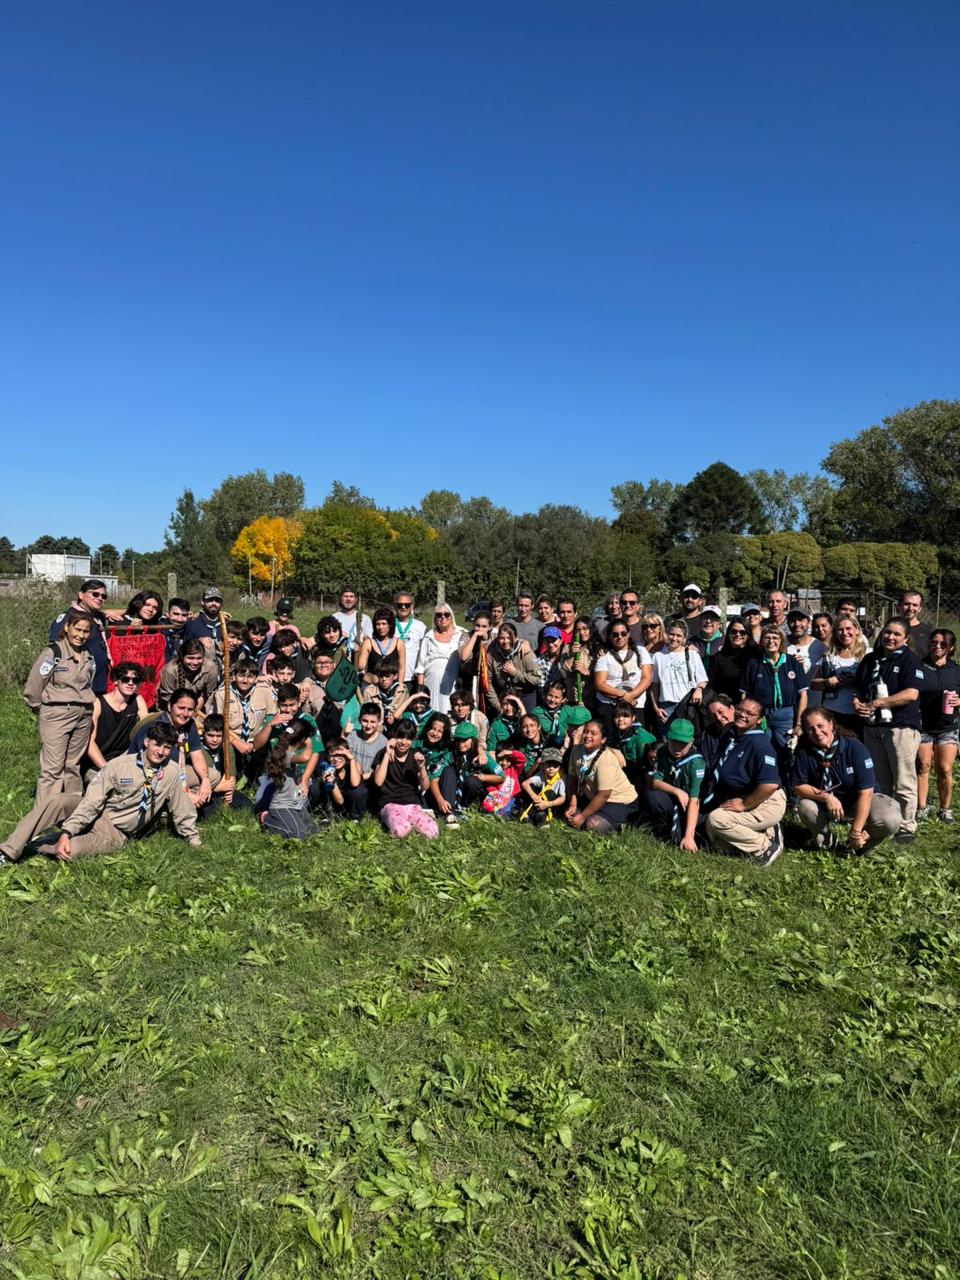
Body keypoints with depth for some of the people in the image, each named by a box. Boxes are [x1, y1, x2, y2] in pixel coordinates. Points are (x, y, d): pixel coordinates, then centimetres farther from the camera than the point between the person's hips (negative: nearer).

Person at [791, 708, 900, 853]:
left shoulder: (854, 747, -22)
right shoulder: (803, 751, -15)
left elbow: (865, 792, -24)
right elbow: (797, 786, -11)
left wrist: (856, 832, -27)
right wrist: (825, 797, -29)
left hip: (858, 801, -1)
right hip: (826, 806, 2)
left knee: (891, 821, -29)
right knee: (805, 806, -29)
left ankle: (857, 844, 3)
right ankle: (822, 839, 5)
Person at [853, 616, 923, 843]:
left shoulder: (909, 660, -5)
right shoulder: (870, 659, 13)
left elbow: (911, 694, -16)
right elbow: (859, 687, 19)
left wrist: (876, 703, -16)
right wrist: (857, 702, -3)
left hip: (901, 726, -6)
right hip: (872, 726, 6)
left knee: (903, 782, -2)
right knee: (879, 781, 15)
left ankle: (906, 827, 7)